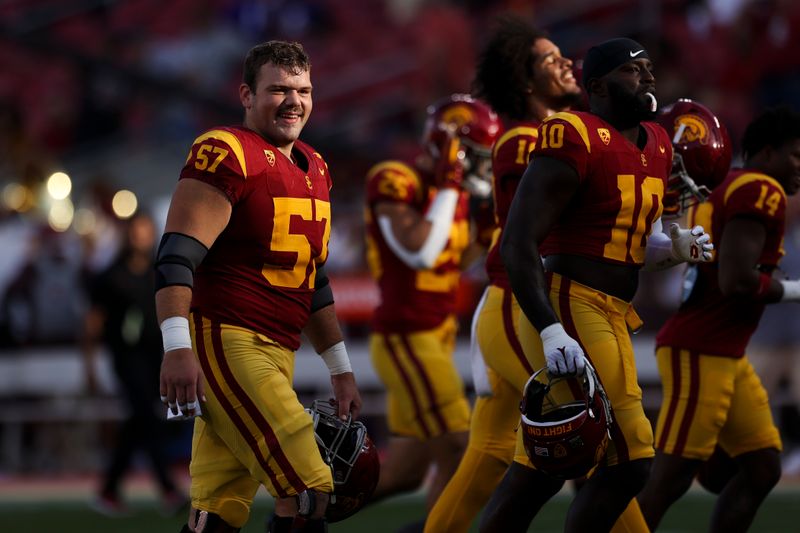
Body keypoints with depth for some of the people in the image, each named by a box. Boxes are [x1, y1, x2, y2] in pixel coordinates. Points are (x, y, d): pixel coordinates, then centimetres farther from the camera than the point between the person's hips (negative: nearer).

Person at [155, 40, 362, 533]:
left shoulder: (314, 169, 19)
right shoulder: (226, 154, -8)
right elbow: (178, 255, -16)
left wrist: (341, 369, 26)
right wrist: (178, 348, -27)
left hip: (274, 354, 8)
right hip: (224, 340, -8)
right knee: (308, 491, -15)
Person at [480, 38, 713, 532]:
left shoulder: (656, 146, 15)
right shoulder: (575, 139, -13)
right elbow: (519, 242, -18)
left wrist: (673, 248, 6)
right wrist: (551, 330, -26)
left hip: (611, 315, 9)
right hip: (571, 306, -9)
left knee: (540, 469, 10)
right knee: (629, 459, -10)